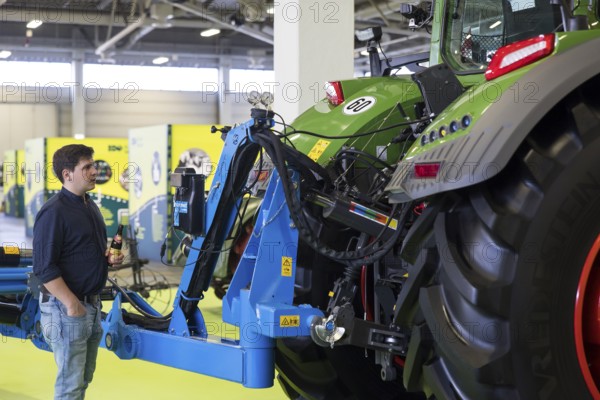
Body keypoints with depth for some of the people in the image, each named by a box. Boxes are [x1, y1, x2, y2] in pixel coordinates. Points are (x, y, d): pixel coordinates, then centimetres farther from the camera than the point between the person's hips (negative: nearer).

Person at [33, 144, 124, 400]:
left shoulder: (89, 205, 11)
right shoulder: (54, 212, -17)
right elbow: (44, 268, -21)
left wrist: (109, 256, 3)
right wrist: (71, 303, -22)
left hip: (91, 302, 9)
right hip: (66, 307, -9)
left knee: (84, 378, 17)